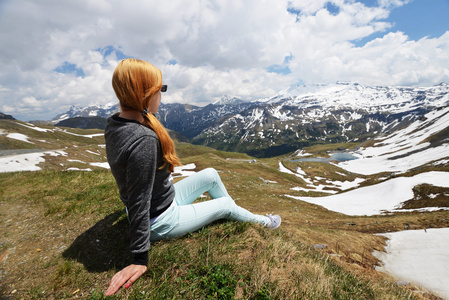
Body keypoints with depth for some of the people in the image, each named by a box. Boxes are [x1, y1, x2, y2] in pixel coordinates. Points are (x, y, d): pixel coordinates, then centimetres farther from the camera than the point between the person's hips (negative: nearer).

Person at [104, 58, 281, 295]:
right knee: (226, 205, 10)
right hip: (161, 223, -8)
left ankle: (236, 217, 39)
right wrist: (140, 259, -22)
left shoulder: (114, 125, -5)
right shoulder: (144, 140, -35)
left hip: (163, 200, 9)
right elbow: (139, 203, -31)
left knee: (211, 175, 15)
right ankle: (263, 222, 41)